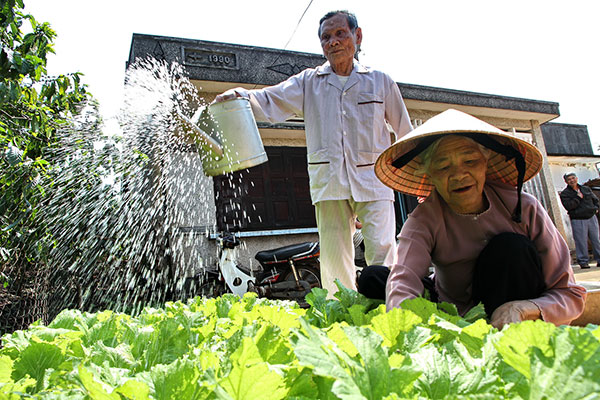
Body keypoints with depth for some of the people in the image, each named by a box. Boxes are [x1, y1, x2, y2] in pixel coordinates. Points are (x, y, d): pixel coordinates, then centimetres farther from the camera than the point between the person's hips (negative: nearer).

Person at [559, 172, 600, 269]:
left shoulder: (586, 189, 14)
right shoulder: (564, 194, -3)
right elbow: (568, 206, -15)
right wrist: (578, 197, -15)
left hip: (592, 218, 5)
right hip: (577, 220, -4)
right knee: (581, 242, -5)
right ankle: (583, 262, 2)